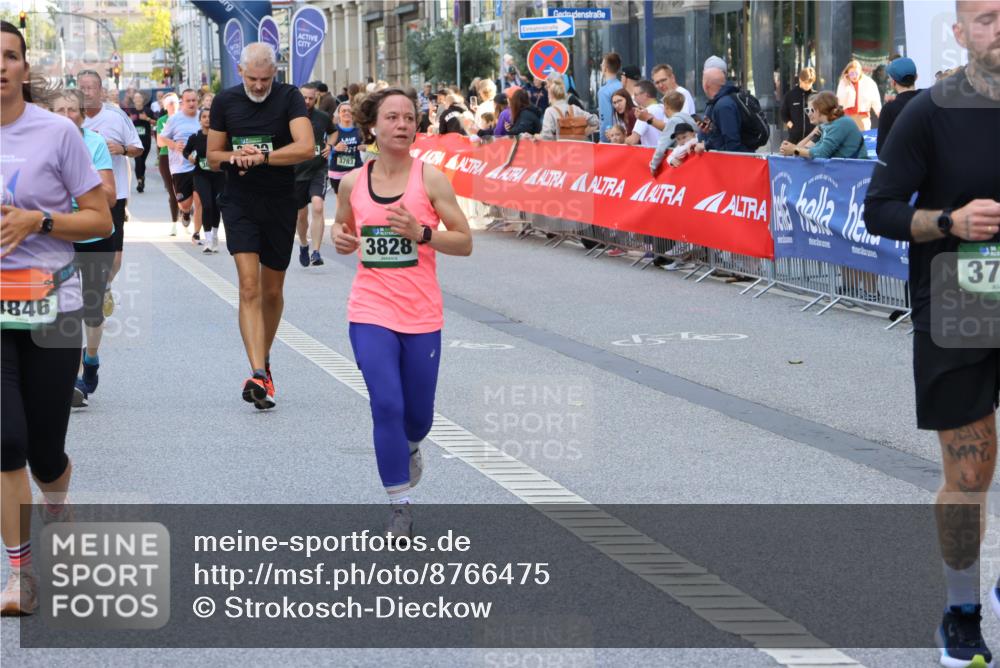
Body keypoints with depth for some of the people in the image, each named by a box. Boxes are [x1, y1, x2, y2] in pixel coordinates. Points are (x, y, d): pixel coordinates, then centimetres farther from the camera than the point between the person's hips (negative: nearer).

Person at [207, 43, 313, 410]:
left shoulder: (289, 97, -5)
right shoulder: (226, 101, 3)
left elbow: (306, 148, -18)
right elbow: (213, 157, 10)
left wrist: (261, 156, -23)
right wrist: (234, 156, -11)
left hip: (280, 204, 0)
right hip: (240, 203, 0)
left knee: (272, 291, 11)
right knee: (249, 286, -15)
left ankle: (264, 360, 32)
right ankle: (258, 374, -25)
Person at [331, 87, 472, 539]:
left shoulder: (429, 178, -6)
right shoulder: (352, 183, 1)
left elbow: (464, 242, -5)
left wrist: (421, 233, -21)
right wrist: (340, 239, -4)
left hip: (422, 315, 0)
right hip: (370, 312, 0)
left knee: (418, 415, 10)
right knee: (386, 405, -12)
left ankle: (409, 448, 48)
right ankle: (400, 509, -1)